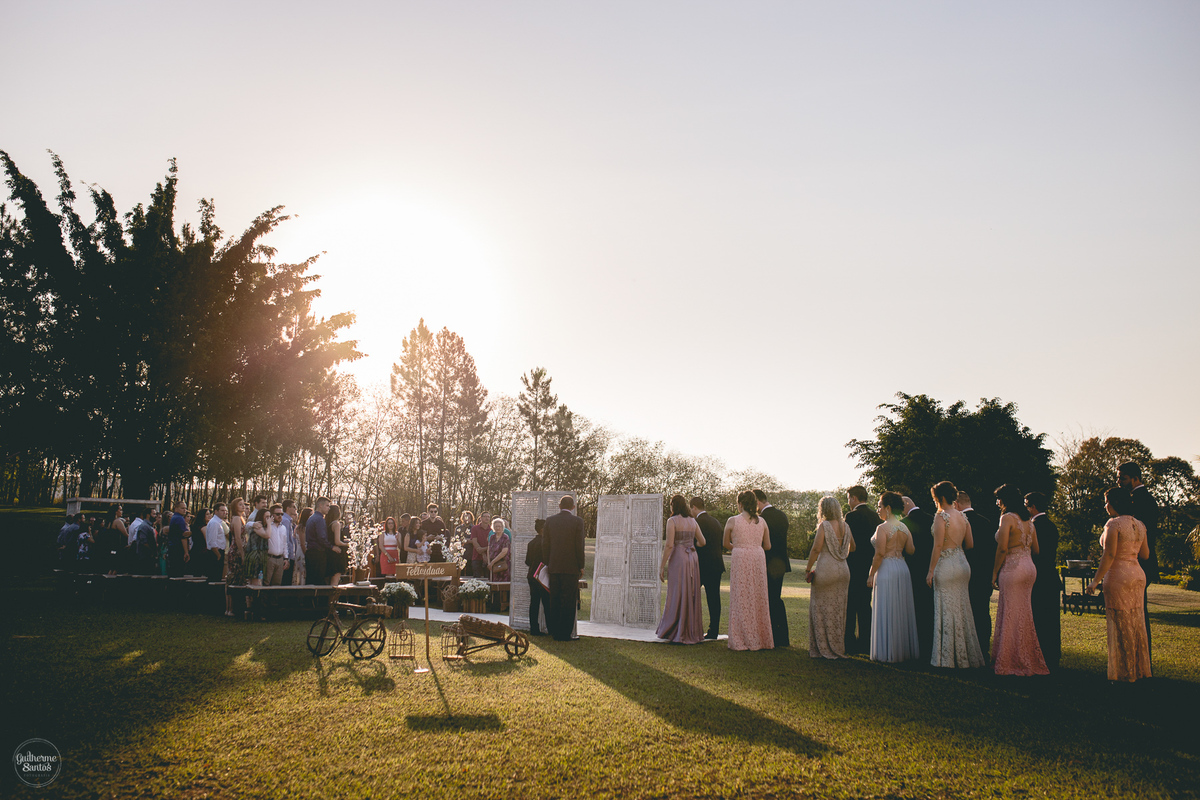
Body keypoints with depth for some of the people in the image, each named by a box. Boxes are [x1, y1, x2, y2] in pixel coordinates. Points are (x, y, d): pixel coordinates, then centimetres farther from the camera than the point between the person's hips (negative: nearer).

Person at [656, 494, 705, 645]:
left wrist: (662, 566, -10)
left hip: (678, 559, -6)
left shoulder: (672, 521, -8)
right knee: (692, 595, 11)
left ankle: (677, 633, 3)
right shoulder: (692, 521, 9)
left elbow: (669, 545, -15)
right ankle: (693, 631, 15)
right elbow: (702, 542, 14)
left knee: (677, 596, 0)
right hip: (692, 558, 6)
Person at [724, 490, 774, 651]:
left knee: (742, 600, 2)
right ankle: (763, 639, 16)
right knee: (759, 599, 10)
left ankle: (744, 640, 4)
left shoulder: (732, 521, -4)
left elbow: (726, 544, 8)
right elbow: (768, 546, 12)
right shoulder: (762, 521, 6)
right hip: (758, 559, 3)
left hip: (740, 560, -3)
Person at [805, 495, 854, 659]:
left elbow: (816, 549, -15)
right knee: (838, 610, 13)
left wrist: (808, 568, -7)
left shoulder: (824, 525, -11)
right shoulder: (845, 526, 6)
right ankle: (839, 648, 18)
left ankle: (824, 649, 6)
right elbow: (852, 548, 18)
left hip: (826, 569, -6)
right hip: (843, 570, 6)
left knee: (823, 609, 3)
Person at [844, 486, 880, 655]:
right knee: (865, 605, 14)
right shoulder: (875, 515, 10)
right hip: (870, 566, 8)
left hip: (855, 566, -8)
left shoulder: (852, 516, -13)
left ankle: (850, 645, -1)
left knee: (850, 605, -2)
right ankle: (865, 644, 18)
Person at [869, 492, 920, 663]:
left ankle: (888, 653, 3)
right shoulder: (905, 528, 8)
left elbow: (879, 554, -16)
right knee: (901, 610, 14)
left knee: (887, 612, -1)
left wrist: (871, 575, -10)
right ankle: (905, 649, 19)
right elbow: (911, 550, 5)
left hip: (886, 570, -7)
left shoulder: (882, 528, -13)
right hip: (902, 569, 7)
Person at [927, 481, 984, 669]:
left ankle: (948, 657, 6)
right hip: (963, 564, 7)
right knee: (963, 609, 14)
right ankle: (967, 654, 20)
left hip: (946, 566, -7)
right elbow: (970, 544, 12)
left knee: (947, 611, 0)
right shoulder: (962, 516, 8)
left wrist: (931, 571, -14)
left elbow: (938, 545, -18)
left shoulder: (941, 516, -14)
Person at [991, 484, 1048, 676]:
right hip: (1029, 568, 8)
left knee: (1012, 614, -1)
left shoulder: (1007, 518, -12)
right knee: (1024, 613, 14)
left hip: (1013, 568, -8)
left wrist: (995, 572, -10)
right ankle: (1030, 661, 21)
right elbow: (1035, 549, 15)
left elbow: (1002, 548, -18)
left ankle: (1013, 662, 5)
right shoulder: (1028, 520, 12)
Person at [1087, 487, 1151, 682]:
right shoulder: (1139, 525, 9)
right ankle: (1140, 670, 20)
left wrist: (1096, 580, -15)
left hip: (1118, 577, -8)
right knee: (1137, 623, 13)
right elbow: (1145, 555, 13)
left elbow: (1109, 555, -19)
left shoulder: (1114, 524, -14)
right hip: (1138, 574, 8)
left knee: (1121, 625, 0)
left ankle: (1124, 673, 6)